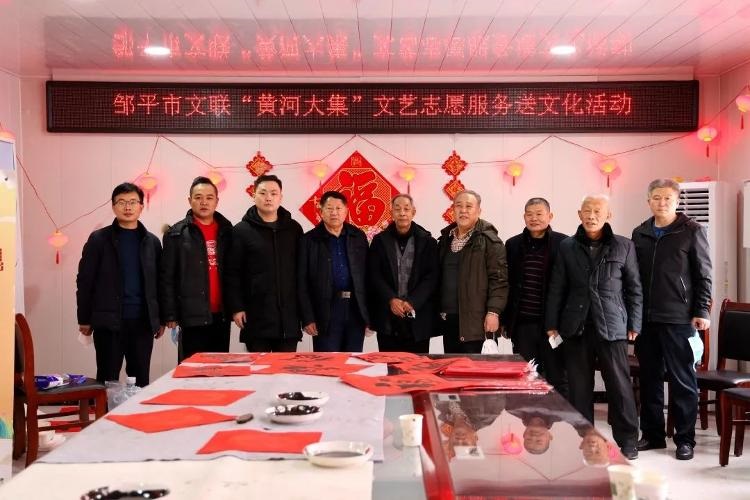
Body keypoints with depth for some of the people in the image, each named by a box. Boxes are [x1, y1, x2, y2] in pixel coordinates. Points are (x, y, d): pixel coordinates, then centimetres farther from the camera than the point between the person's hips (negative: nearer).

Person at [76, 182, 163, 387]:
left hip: (143, 321, 3)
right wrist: (84, 319, -2)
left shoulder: (152, 242, 8)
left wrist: (160, 319, 8)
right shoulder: (99, 239, 0)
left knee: (141, 379, 8)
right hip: (108, 322, -2)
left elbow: (159, 282, 10)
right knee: (107, 380, 3)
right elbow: (85, 280, 1)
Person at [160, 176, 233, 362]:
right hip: (193, 315, -3)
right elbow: (167, 278, -1)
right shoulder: (176, 234, 1)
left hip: (221, 315, 3)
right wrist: (170, 315, -6)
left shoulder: (227, 231, 9)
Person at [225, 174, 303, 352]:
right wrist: (236, 307, -7)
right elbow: (233, 273, -1)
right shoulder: (241, 230, 1)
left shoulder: (294, 228, 9)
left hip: (288, 316, 3)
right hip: (256, 316, -2)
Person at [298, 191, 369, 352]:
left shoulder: (358, 236, 9)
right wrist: (307, 318, -7)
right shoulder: (310, 239, 0)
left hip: (356, 309, 3)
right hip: (326, 311, -3)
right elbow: (302, 282, -2)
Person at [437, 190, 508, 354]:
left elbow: (499, 280, -10)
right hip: (448, 319, 6)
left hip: (475, 320, -6)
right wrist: (439, 312, 14)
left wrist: (493, 312, -17)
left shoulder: (489, 241, -5)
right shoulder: (445, 239, 15)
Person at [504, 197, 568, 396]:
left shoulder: (563, 244, -3)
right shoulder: (513, 245, 8)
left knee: (557, 379, 7)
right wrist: (505, 320, 9)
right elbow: (507, 283, 11)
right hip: (522, 325, 3)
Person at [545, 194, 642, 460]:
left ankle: (627, 441, 13)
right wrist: (552, 324, 4)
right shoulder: (567, 247, 7)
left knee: (620, 385, 0)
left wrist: (634, 325, 1)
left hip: (611, 327, -1)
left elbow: (635, 289, 6)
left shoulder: (624, 246, 4)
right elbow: (556, 289, 8)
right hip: (575, 327, 2)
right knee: (578, 387, 6)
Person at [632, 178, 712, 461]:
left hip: (678, 318, -4)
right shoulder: (639, 233, 11)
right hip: (645, 318, 4)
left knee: (682, 379, 2)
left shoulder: (692, 231, 0)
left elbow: (703, 274, -2)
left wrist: (702, 311, -9)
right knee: (649, 378, 10)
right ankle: (652, 434, 20)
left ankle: (685, 438, 12)